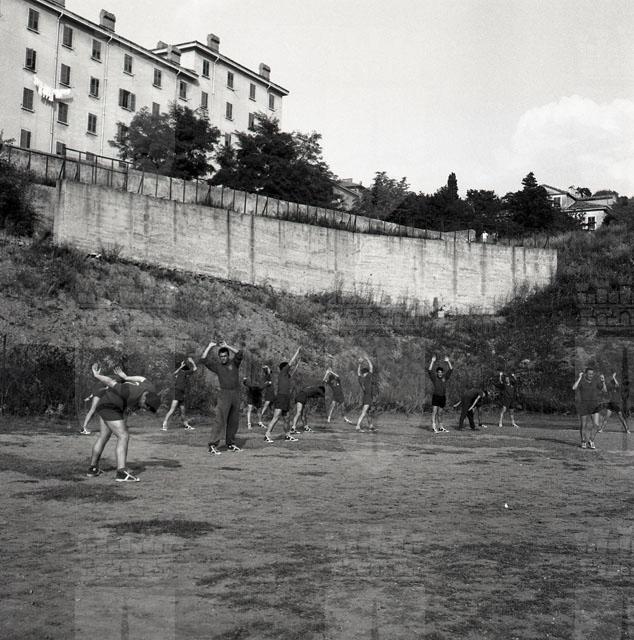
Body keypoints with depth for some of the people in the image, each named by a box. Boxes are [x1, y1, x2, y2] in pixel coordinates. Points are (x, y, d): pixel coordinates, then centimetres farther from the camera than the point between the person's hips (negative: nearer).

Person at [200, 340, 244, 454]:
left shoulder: (234, 363, 6)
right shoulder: (217, 365, 3)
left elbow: (239, 354, -13)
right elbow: (203, 360, -6)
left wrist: (227, 346, -6)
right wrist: (209, 346, 0)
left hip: (236, 394, 3)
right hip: (224, 394, -3)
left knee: (234, 421, 9)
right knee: (221, 420, -12)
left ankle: (230, 444, 20)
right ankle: (212, 445, -12)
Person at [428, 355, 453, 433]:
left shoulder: (445, 377, 7)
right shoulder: (434, 378, -1)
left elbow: (451, 370, 1)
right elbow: (429, 371, -15)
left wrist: (448, 361, -8)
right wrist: (432, 362, -19)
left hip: (443, 397, 4)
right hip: (435, 396, -4)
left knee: (440, 413, 10)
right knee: (434, 412, -13)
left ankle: (439, 426, 19)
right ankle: (434, 427, -20)